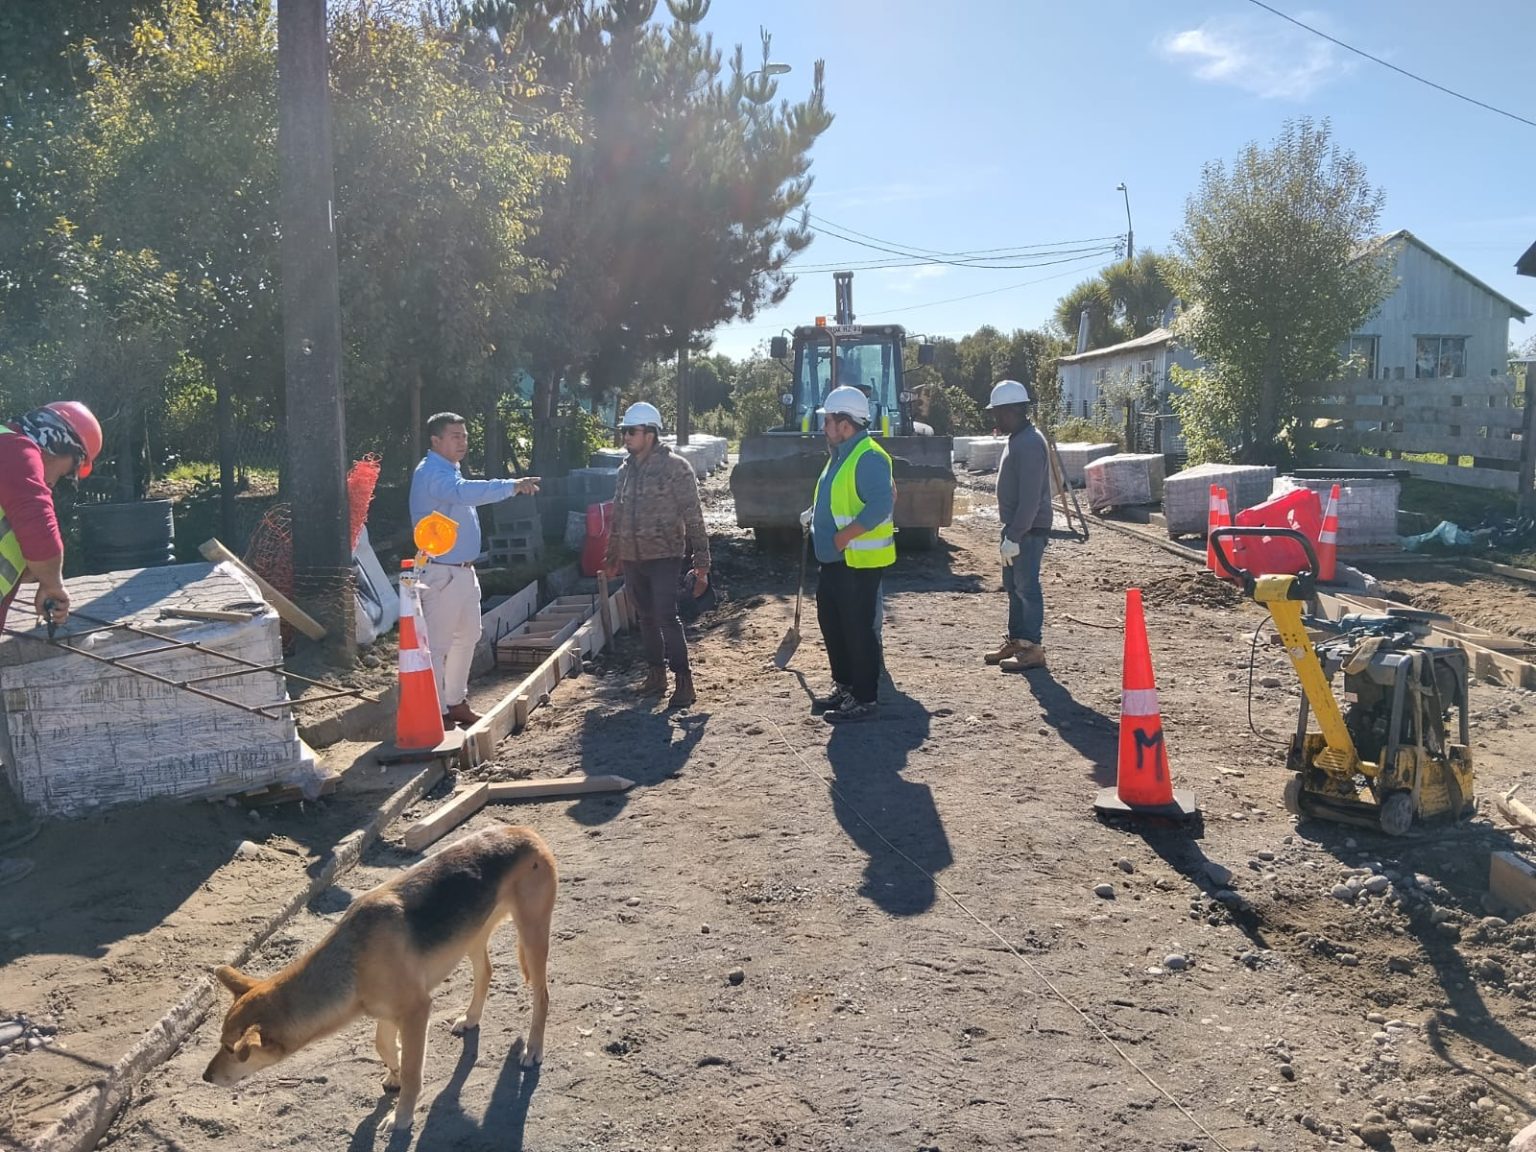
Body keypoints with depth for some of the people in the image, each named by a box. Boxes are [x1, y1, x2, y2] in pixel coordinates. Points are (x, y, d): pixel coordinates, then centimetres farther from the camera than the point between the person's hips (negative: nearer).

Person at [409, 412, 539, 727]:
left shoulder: (449, 472, 16)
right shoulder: (431, 473, -18)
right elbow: (464, 492, -36)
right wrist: (512, 486, -43)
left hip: (464, 570, 11)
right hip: (441, 573, -11)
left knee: (467, 637, 18)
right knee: (437, 643, -5)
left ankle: (456, 702, 30)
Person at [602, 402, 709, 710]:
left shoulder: (675, 466, -9)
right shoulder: (626, 469, 10)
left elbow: (693, 517, -10)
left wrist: (701, 562, -13)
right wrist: (612, 554, 24)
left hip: (664, 557, -6)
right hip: (632, 558, 6)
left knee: (666, 617, -12)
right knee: (647, 619, 13)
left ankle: (684, 681, -3)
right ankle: (655, 675, 25)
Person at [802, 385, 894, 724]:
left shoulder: (869, 457, -18)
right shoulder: (841, 455, 15)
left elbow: (881, 505, -28)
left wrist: (843, 535, -25)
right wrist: (814, 515, 11)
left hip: (859, 561, -11)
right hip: (835, 560, 11)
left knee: (858, 629, -3)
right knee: (831, 622, 18)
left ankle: (865, 699, 6)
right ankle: (843, 686, 32)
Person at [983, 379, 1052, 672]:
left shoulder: (1030, 444, -19)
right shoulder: (1017, 439, 14)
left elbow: (1030, 498, -24)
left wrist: (1014, 536, -24)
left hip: (1029, 530, -10)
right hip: (1016, 527, 10)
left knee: (1027, 587, -5)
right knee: (1013, 586, 16)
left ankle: (1032, 648, 1)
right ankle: (1015, 640, 25)